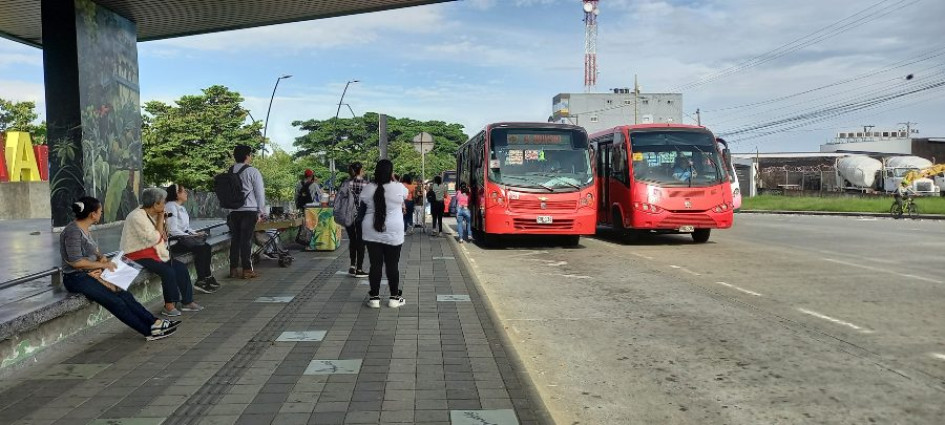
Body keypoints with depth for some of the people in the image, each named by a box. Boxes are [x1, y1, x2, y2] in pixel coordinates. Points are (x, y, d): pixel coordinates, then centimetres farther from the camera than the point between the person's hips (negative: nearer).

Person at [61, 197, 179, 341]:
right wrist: (103, 265, -14)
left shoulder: (85, 229, 10)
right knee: (116, 302, -16)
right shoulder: (73, 231, -18)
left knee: (124, 294, -5)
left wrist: (101, 257, 0)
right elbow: (76, 262, -22)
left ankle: (154, 322, -7)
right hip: (76, 279, -9)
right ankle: (150, 331, -13)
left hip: (90, 274, 9)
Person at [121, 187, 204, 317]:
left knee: (181, 267, -3)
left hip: (154, 252, 9)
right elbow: (154, 239, -22)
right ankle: (169, 305, -12)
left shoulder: (152, 215, 9)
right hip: (138, 255, -9)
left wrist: (161, 221, -2)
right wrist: (160, 220, -14)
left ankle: (187, 302, 2)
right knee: (168, 271, -26)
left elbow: (163, 237, 12)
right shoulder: (137, 217, -19)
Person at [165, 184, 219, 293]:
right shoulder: (171, 207, -11)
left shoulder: (182, 208, 20)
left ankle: (207, 278, -7)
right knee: (200, 248, -23)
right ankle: (201, 281, -18)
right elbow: (173, 230, -19)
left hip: (184, 237, 9)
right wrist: (189, 236, -16)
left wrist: (195, 233, 4)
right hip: (174, 241, -9)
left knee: (207, 247, -9)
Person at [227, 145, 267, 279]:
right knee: (246, 239, -3)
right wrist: (261, 211, 1)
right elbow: (260, 192, -6)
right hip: (249, 210, -5)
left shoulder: (229, 172, 9)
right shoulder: (252, 172, -7)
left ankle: (234, 269, 13)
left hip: (233, 211, 5)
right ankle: (247, 270, 0)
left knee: (235, 239, 9)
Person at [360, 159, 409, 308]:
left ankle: (374, 297, 12)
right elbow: (405, 196, 13)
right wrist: (394, 180, 20)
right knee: (392, 265, 6)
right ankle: (394, 297, 14)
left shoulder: (368, 188, -3)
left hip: (372, 233, 2)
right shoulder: (398, 187, -9)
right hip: (393, 233, -2)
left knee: (375, 264, 7)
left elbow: (363, 203, 11)